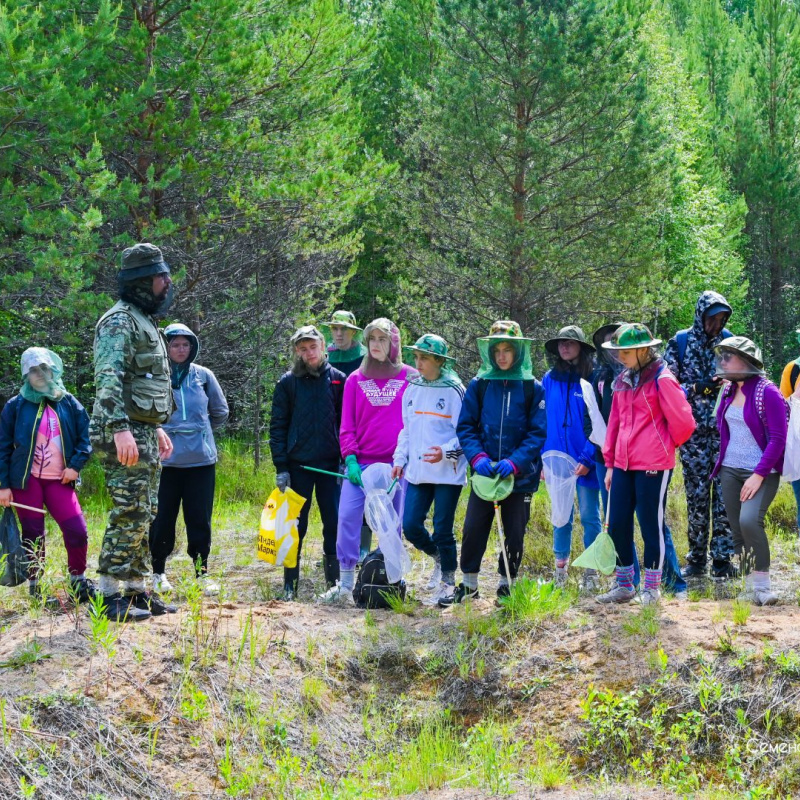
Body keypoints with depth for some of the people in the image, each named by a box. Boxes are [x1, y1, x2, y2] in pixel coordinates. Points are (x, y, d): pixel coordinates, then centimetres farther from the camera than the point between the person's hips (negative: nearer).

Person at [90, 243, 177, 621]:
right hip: (126, 436, -10)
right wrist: (120, 429, -31)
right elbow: (108, 379, -23)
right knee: (128, 516, -11)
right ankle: (110, 596, -9)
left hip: (145, 435, 10)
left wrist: (158, 428, 27)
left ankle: (136, 590, 17)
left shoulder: (145, 321, 20)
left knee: (143, 517, 12)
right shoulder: (119, 321, -12)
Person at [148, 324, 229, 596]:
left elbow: (221, 412, 17)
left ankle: (202, 573, 12)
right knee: (162, 519, 3)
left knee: (200, 519, 4)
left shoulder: (203, 375, 6)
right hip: (165, 458, -2)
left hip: (201, 459, 2)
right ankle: (158, 572, 16)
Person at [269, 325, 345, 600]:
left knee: (334, 524, 2)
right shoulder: (288, 382, 4)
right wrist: (281, 467, -5)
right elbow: (278, 426, 2)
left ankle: (334, 580, 10)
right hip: (298, 464, 0)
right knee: (296, 526, 3)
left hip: (331, 464, 1)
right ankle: (290, 585, 7)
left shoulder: (338, 380, 5)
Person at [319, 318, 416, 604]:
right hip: (360, 464, 1)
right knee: (348, 517, -10)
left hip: (397, 465, -1)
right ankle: (345, 585, -6)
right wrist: (350, 459, -6)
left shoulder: (411, 379, 4)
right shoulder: (355, 380, 10)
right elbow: (347, 425, 7)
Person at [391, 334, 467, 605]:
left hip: (448, 471, -5)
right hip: (418, 471, 5)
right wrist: (400, 459, 8)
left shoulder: (454, 390, -8)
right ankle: (440, 559, 28)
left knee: (442, 530, -1)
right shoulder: (413, 389, 10)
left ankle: (448, 581, 14)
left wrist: (446, 451, -22)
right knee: (411, 527, 1)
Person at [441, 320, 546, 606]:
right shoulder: (479, 385, 2)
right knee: (473, 528, 0)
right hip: (485, 472, 1)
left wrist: (514, 462, -19)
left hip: (520, 474, -1)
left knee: (515, 533, 6)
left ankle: (506, 584, 21)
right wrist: (478, 458, -15)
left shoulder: (533, 388, -3)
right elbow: (465, 426, 2)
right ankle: (468, 585, 14)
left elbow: (538, 433, -5)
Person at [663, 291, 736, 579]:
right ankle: (696, 560, 8)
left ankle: (722, 559, 1)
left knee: (724, 493, -4)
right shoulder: (680, 343, 3)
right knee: (696, 493, 1)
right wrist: (697, 388, -14)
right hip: (693, 431, -1)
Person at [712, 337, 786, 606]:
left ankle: (762, 585, -15)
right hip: (730, 470, 7)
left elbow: (777, 439, -15)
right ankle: (750, 586, 13)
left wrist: (759, 475, -18)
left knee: (749, 520, -25)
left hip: (761, 472, -7)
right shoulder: (729, 391, 9)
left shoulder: (767, 392, -12)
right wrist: (721, 461, 13)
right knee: (738, 530, 4)